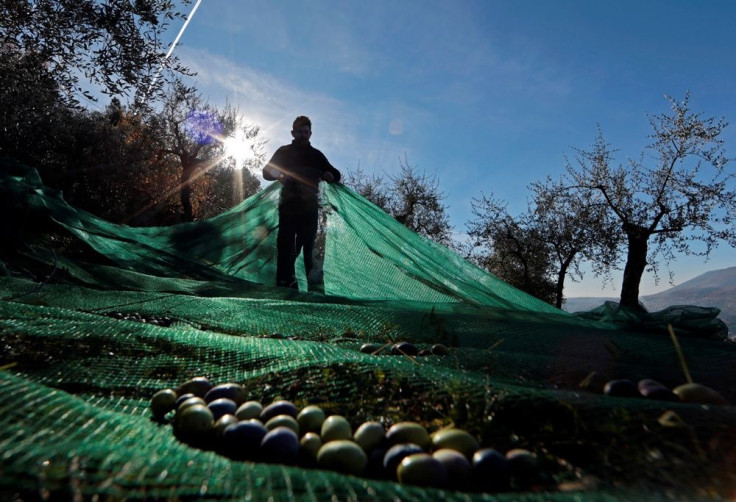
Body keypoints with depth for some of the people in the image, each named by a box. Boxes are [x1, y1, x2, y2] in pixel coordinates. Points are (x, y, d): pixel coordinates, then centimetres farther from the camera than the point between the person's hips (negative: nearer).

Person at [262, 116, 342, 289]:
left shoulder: (316, 154, 14)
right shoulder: (283, 152, 12)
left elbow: (336, 175, 11)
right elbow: (267, 171, 9)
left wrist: (329, 176, -13)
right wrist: (278, 175, -13)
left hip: (310, 206, 1)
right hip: (288, 205, -1)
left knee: (308, 244, -1)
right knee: (286, 244, -7)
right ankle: (284, 282, -7)